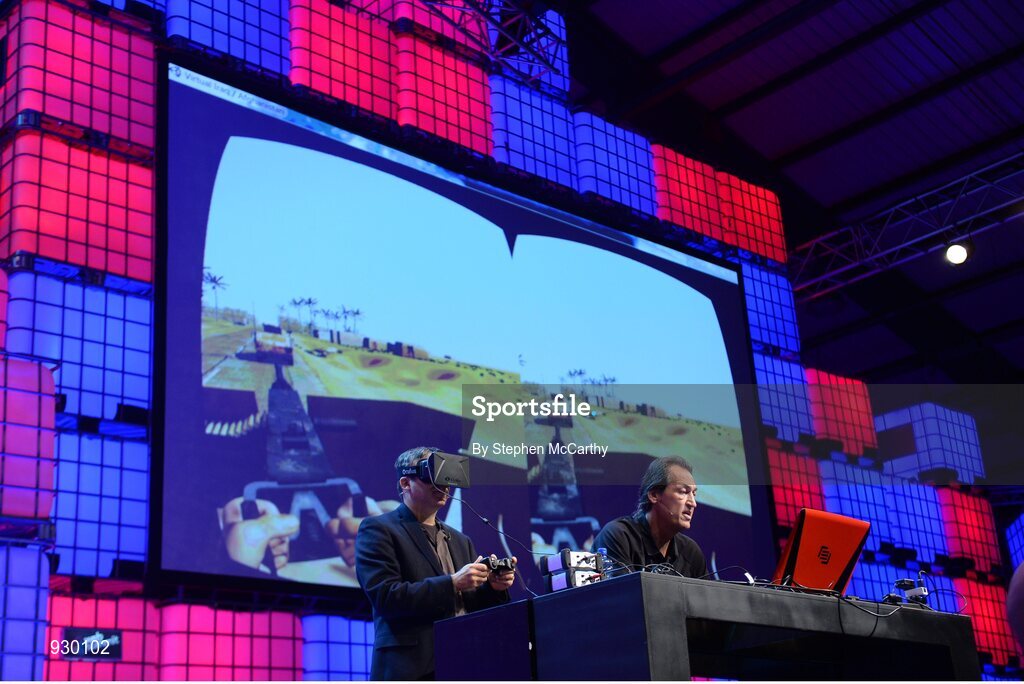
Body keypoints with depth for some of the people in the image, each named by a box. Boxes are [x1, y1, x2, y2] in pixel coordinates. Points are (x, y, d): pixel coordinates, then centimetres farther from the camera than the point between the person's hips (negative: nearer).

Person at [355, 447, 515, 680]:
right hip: (411, 669, -6)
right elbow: (385, 596, -12)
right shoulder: (378, 529, 1)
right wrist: (452, 583, -16)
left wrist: (493, 587, -3)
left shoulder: (460, 541, 21)